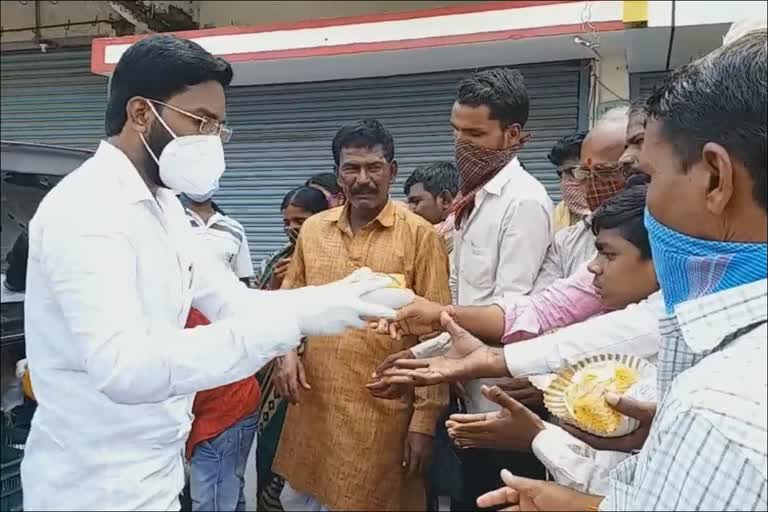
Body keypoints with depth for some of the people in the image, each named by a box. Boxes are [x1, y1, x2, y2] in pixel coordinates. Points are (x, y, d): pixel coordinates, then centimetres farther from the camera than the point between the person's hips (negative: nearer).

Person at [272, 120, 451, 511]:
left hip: (383, 415, -4)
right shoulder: (312, 229, 5)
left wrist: (425, 419, -9)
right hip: (314, 409, 5)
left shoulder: (420, 235, -8)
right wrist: (288, 351, -3)